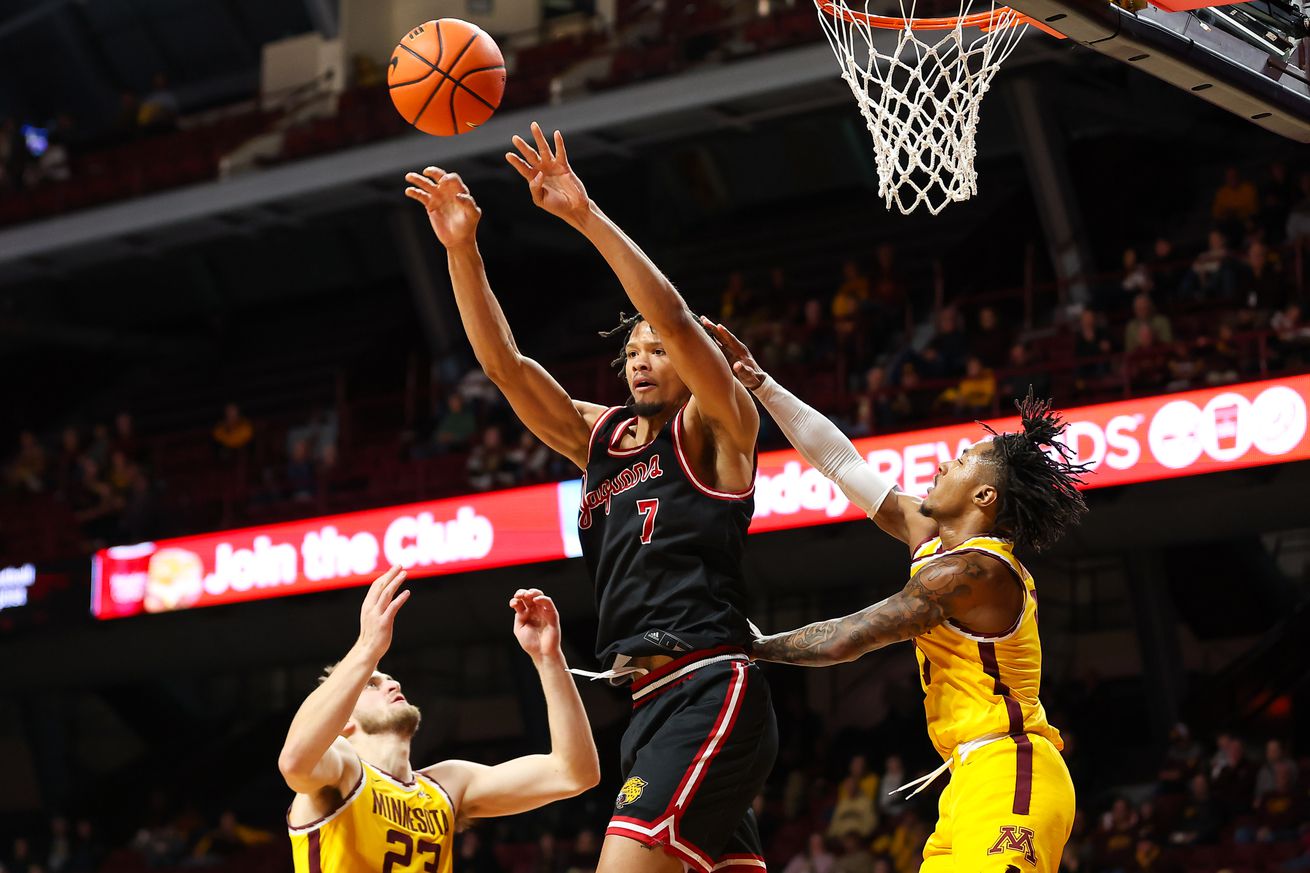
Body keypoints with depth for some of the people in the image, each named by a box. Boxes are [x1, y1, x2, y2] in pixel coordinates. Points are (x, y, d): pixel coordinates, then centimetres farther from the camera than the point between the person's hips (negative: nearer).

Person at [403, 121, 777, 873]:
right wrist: (462, 250, 2)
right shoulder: (601, 437, 19)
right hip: (651, 699, 8)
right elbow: (505, 364, 13)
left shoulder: (718, 429, 1)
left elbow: (676, 319, -15)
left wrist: (586, 215, -20)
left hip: (709, 690, -8)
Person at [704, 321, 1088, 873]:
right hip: (976, 783, 10)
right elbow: (843, 463, 17)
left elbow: (844, 641, -13)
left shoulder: (970, 570, -14)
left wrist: (752, 647, -1)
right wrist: (760, 385, 16)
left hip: (1008, 777, -10)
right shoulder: (931, 539, 14)